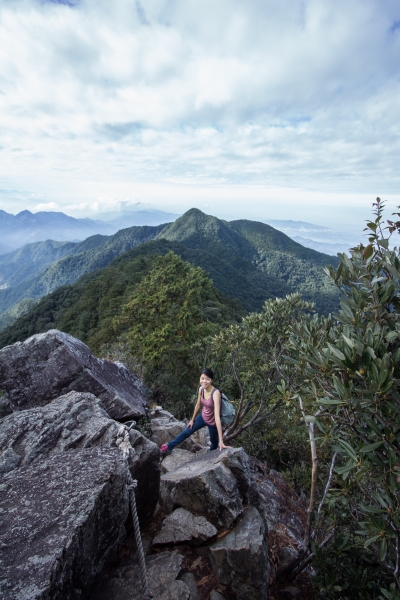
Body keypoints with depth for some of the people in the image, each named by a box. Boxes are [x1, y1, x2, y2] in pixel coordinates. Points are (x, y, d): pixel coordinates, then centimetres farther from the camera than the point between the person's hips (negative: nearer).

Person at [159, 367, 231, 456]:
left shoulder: (216, 393, -36)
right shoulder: (201, 389, -16)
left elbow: (217, 416, -39)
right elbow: (198, 405, 2)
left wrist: (221, 441, -39)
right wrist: (192, 419, 15)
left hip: (212, 422, -5)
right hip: (203, 417, 6)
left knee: (214, 442, 20)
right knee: (186, 432, 21)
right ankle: (169, 446, 42)